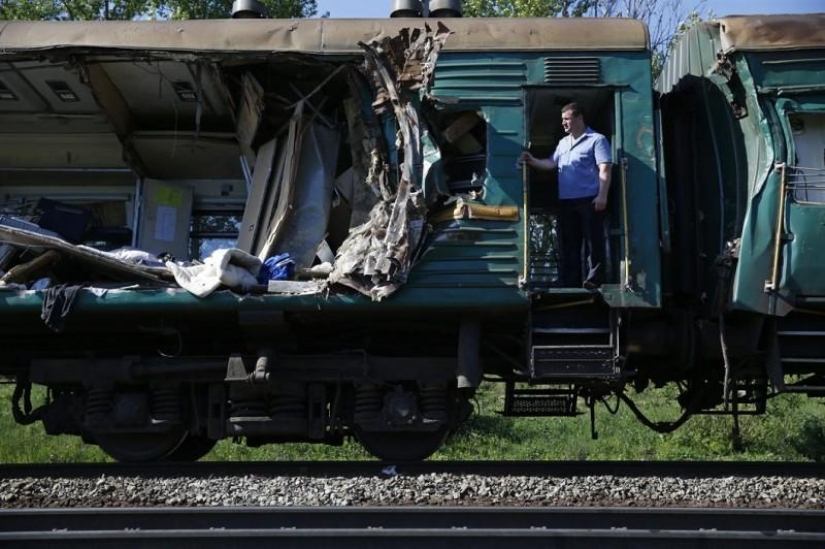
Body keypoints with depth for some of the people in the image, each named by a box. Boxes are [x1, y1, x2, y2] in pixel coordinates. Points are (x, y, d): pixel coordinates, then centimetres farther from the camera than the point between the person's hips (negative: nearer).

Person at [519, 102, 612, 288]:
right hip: (566, 202, 8)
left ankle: (594, 282, -7)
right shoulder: (563, 142, 22)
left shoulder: (596, 140, -2)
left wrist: (602, 196, -19)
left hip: (589, 200, -8)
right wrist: (533, 161, 1)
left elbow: (604, 169, -10)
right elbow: (551, 163, 18)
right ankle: (570, 284, 13)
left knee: (594, 242, -7)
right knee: (569, 245, 8)